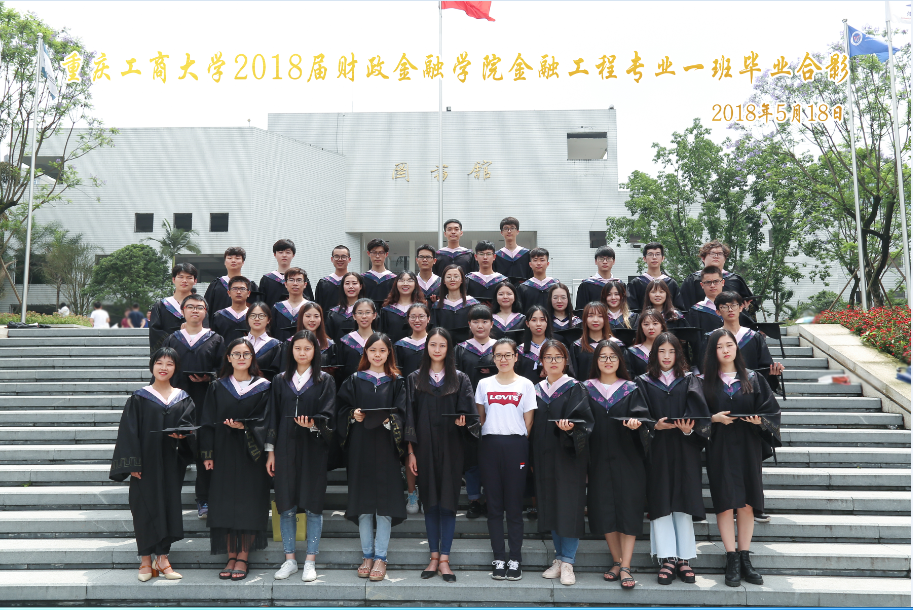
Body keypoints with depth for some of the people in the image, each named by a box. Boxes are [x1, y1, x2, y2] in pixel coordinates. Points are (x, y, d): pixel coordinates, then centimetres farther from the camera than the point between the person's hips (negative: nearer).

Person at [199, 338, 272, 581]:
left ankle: (244, 557, 8)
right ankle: (231, 557, 11)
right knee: (225, 503, 2)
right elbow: (208, 422, 6)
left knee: (249, 503, -2)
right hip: (224, 453, 2)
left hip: (250, 454, -2)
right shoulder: (217, 388, 7)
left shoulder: (262, 387, 2)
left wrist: (244, 427, -21)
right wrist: (207, 454, -2)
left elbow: (264, 421, -3)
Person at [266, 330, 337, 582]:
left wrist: (313, 424, -25)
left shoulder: (325, 381, 3)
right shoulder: (280, 381, 10)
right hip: (286, 448, 2)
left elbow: (328, 415, -4)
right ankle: (289, 560, 16)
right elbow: (273, 417, 10)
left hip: (313, 449, -2)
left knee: (313, 505, 0)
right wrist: (270, 452, 5)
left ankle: (310, 562, 9)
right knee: (286, 507, 4)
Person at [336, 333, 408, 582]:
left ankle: (380, 557, 5)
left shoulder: (397, 382, 8)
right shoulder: (354, 380, 10)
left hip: (386, 447, -1)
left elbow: (401, 413, 1)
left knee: (384, 502, -3)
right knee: (363, 501, 4)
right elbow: (342, 409, 7)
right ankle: (367, 555, 15)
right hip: (360, 447, 1)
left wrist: (389, 419, -19)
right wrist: (353, 415, -14)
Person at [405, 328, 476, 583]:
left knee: (448, 502, -2)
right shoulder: (415, 379, 8)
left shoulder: (460, 380, 6)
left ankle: (444, 559, 5)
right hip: (425, 448, 1)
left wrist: (462, 421, -21)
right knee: (430, 502, 6)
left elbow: (468, 414, 2)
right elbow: (409, 418, 5)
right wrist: (410, 452, -1)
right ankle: (434, 557, 15)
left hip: (451, 449, -1)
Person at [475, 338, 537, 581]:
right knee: (494, 505, 4)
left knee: (514, 505, -1)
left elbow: (528, 422, 5)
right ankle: (499, 559, 11)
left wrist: (522, 448, -2)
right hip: (490, 445, 2)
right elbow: (480, 418, 14)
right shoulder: (484, 384, 11)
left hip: (516, 446, -2)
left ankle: (515, 560, 6)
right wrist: (485, 441, 4)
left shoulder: (526, 385, 6)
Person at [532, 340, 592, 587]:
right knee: (550, 506, 8)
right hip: (544, 457, 5)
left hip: (569, 455, -4)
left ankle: (567, 563, 3)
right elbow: (533, 425, 13)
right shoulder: (538, 390, 11)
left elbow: (584, 421, -10)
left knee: (569, 507, -5)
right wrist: (532, 459, 9)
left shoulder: (574, 388, -2)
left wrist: (570, 428, -31)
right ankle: (559, 559, 19)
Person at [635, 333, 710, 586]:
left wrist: (689, 427, -25)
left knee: (683, 502, 2)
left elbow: (699, 412, -6)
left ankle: (684, 558, 8)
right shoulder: (643, 383, 7)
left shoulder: (690, 382, 9)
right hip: (656, 449, 0)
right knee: (660, 503, -2)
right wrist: (655, 425, -19)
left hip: (684, 450, 0)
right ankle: (667, 559, 3)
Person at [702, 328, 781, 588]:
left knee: (747, 504, 3)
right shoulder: (705, 382, 4)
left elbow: (771, 410, 4)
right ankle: (732, 560, 4)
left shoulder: (753, 379, 7)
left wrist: (760, 420, -15)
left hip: (748, 448, 1)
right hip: (719, 448, -1)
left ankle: (745, 558, 13)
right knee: (725, 503, -3)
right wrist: (714, 418, -15)